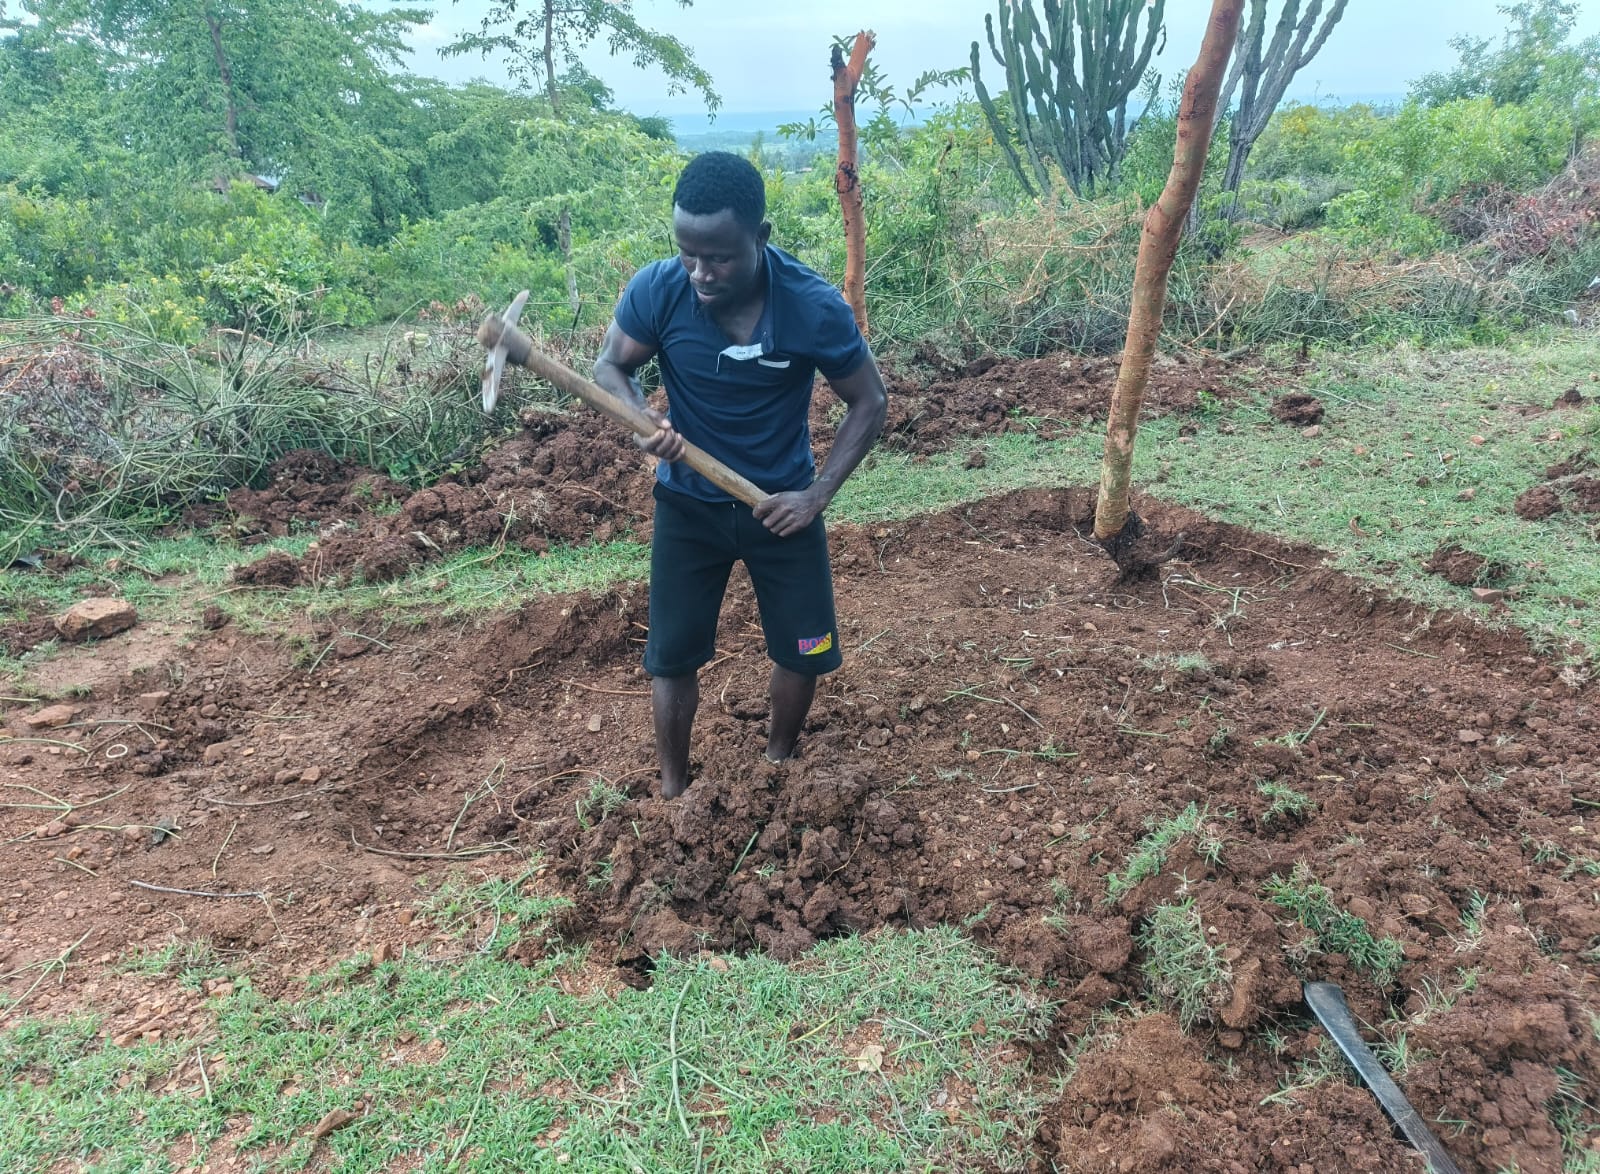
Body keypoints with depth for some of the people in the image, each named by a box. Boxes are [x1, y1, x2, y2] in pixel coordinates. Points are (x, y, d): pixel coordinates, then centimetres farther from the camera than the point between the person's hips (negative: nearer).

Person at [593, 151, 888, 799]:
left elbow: (869, 403, -9)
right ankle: (673, 791, 29)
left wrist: (817, 494, -18)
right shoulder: (657, 290, -21)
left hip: (781, 504, 0)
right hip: (688, 504, 1)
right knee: (672, 656, 6)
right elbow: (610, 367, -4)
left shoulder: (815, 306, -24)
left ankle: (778, 761, 38)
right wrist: (641, 418, -26)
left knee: (805, 652, 9)